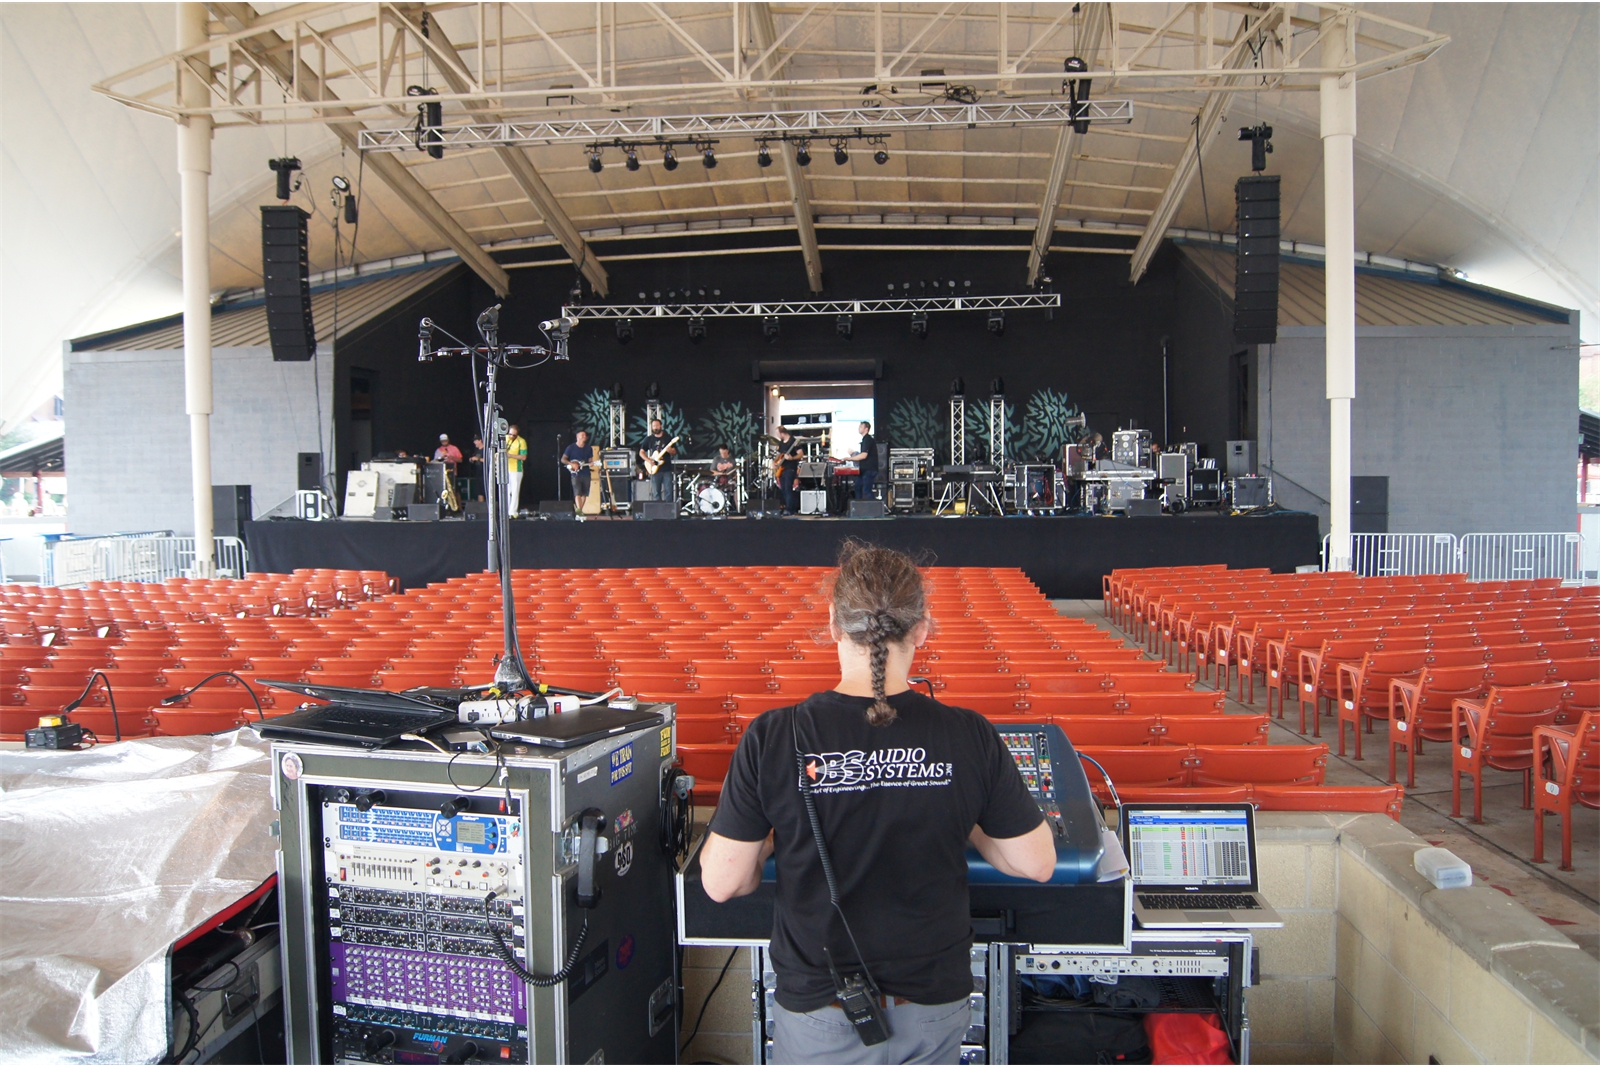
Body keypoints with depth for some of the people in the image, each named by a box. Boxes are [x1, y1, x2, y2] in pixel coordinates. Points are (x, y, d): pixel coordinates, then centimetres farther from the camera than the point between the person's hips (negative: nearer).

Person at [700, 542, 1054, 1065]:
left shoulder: (772, 739, -19)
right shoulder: (970, 737, -15)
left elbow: (722, 882, -11)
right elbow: (1037, 864, -5)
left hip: (818, 1007, -1)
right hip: (934, 1004, 2)